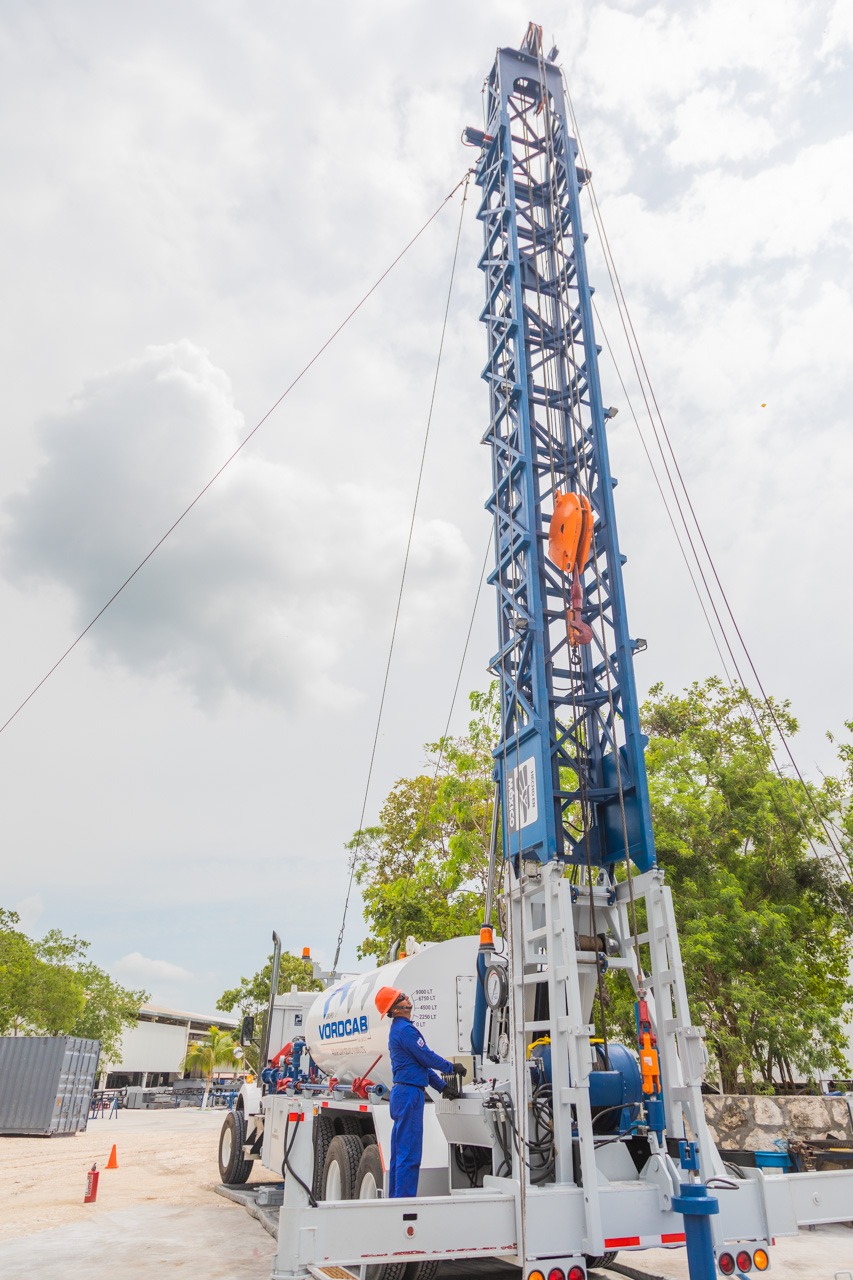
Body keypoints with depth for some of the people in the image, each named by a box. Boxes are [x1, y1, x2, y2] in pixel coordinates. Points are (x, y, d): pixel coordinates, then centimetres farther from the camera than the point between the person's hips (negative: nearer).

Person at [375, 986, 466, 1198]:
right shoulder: (405, 1029, -17)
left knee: (400, 1152, 14)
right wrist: (452, 1067, 3)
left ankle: (395, 1197, 20)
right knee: (409, 1153, -6)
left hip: (401, 1092, 10)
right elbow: (428, 1058, -14)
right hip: (410, 1092, -10)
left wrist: (442, 1086, 18)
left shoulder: (398, 1029, 16)